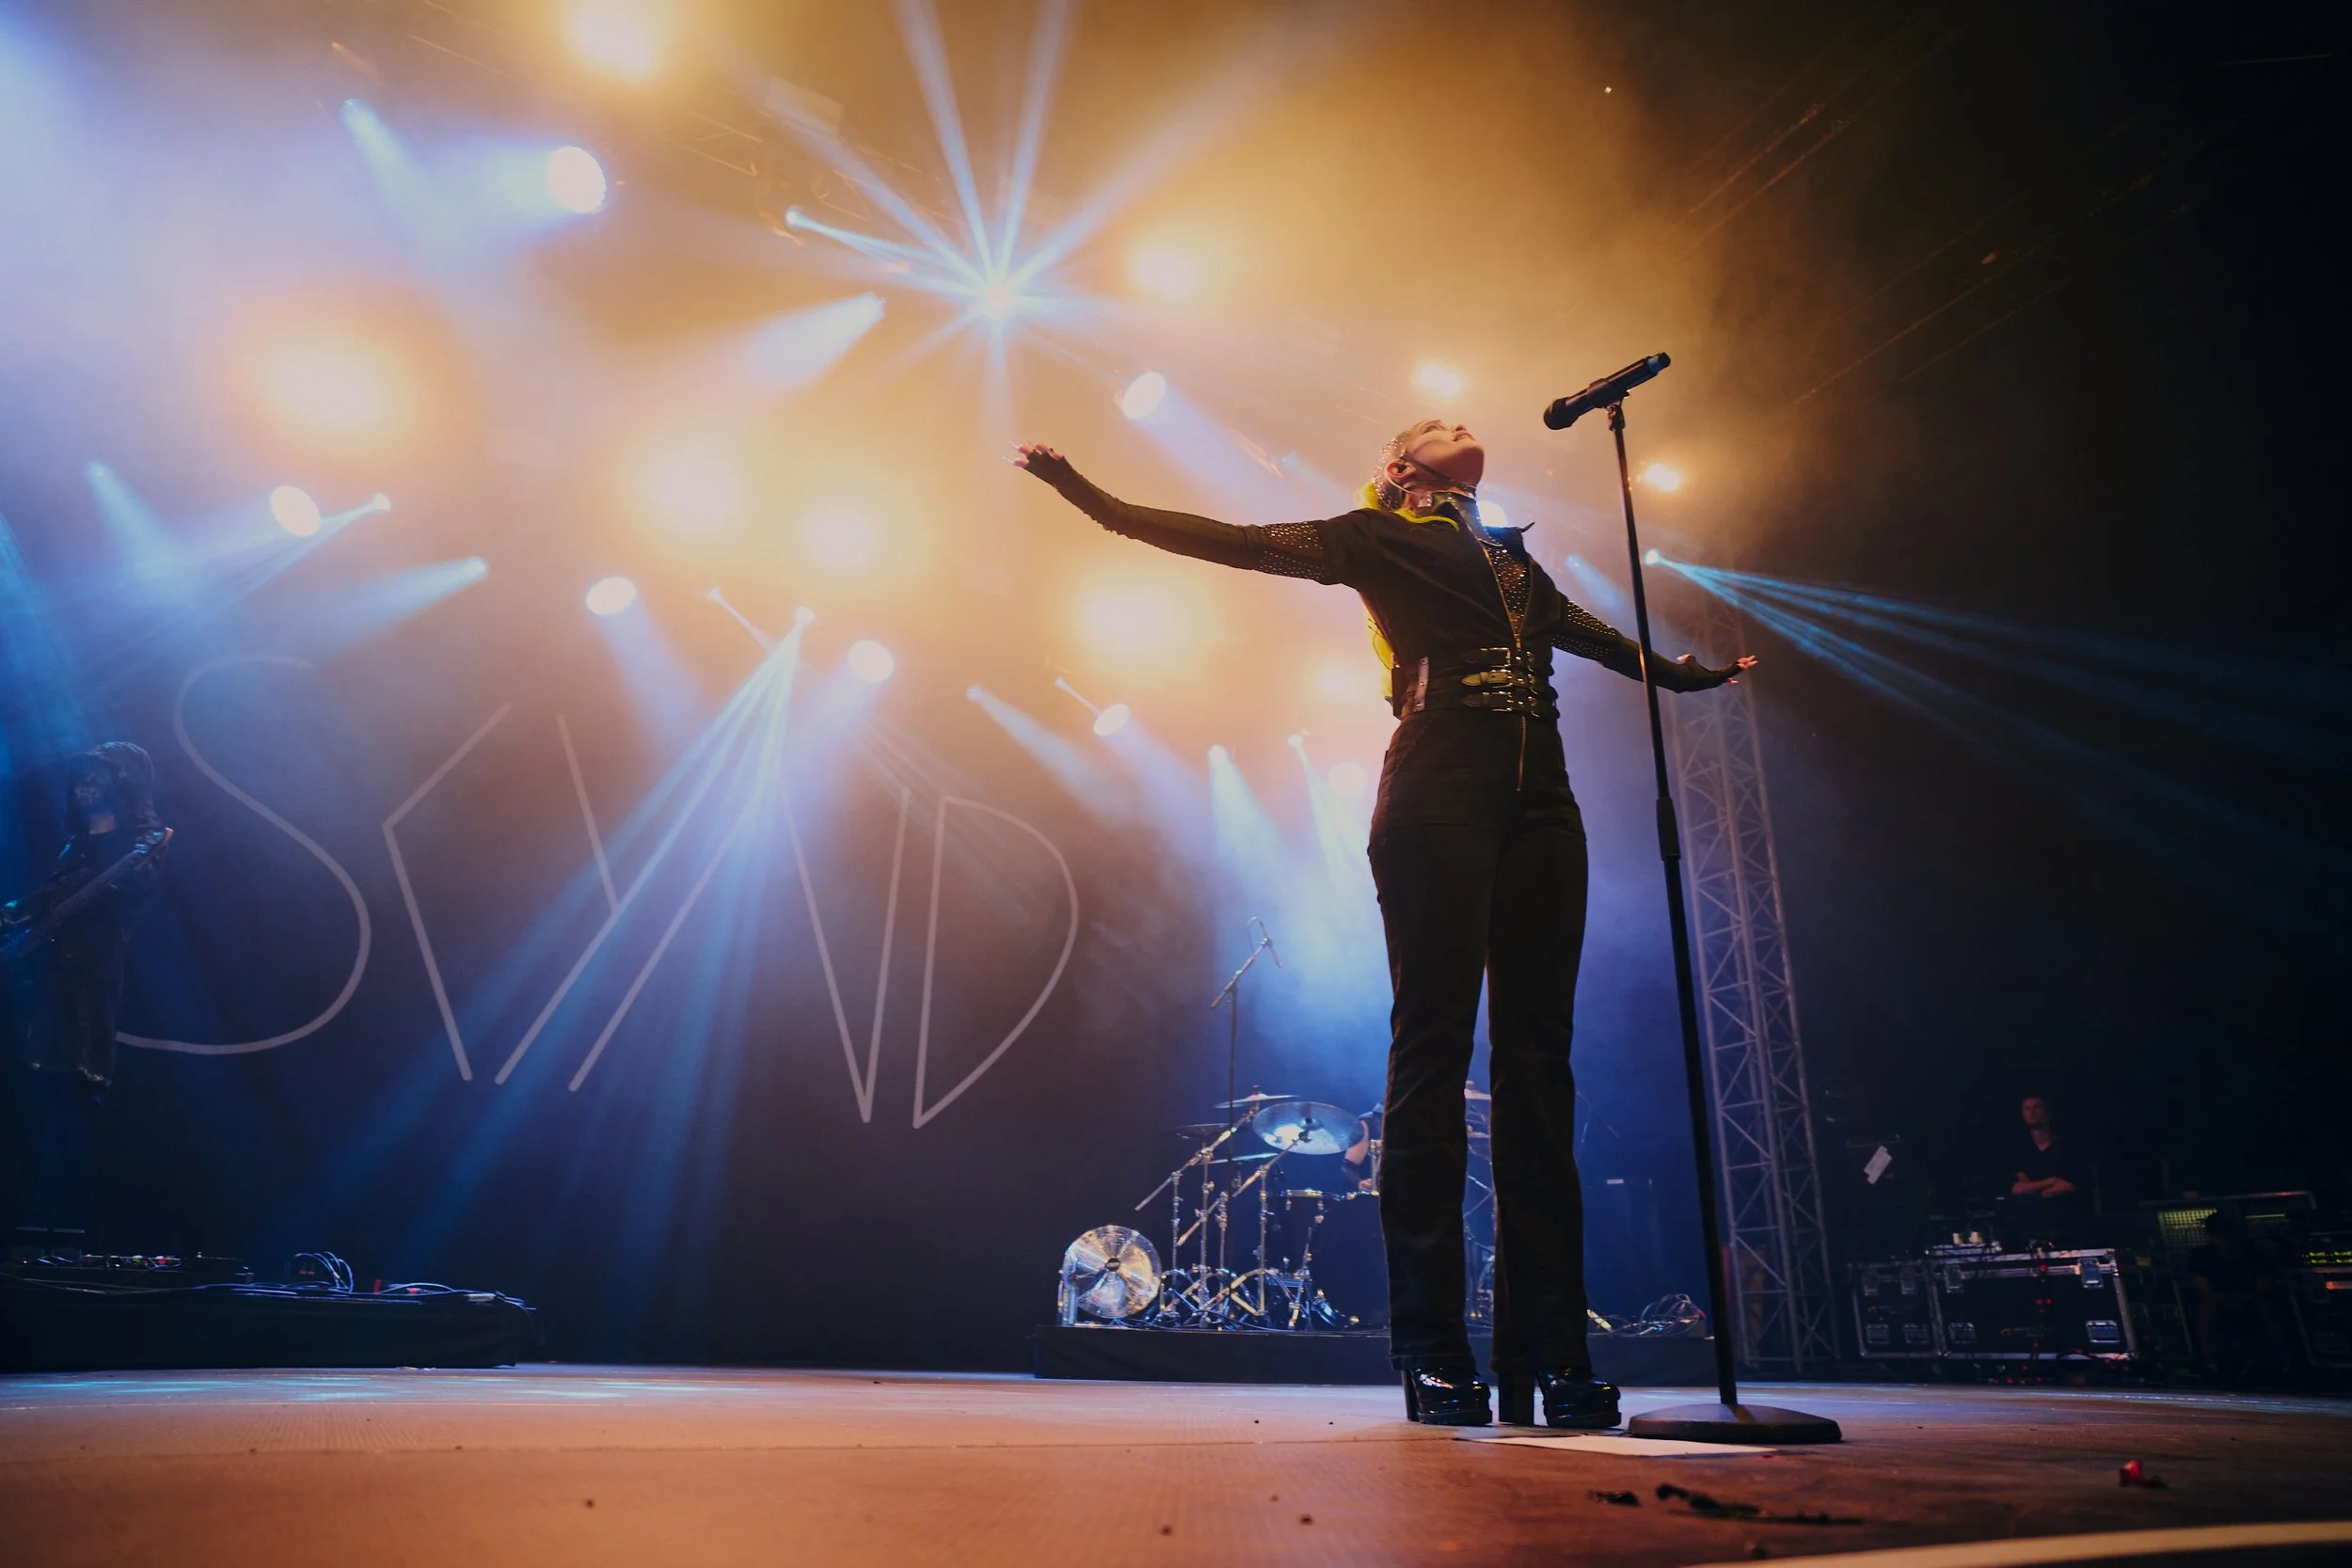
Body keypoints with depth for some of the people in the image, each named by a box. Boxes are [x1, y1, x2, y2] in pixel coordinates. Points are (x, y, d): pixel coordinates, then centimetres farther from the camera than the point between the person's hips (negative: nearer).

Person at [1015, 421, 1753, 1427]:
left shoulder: (1510, 553, 29)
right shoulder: (1373, 539, 14)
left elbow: (1582, 629, 44)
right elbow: (1233, 544, 9)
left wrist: (1680, 672, 57)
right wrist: (1096, 500, 4)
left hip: (1539, 797, 5)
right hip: (1436, 794, -5)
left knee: (1537, 1059, -1)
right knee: (1434, 1048, -8)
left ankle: (1549, 1351, 2)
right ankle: (1433, 1352, -2)